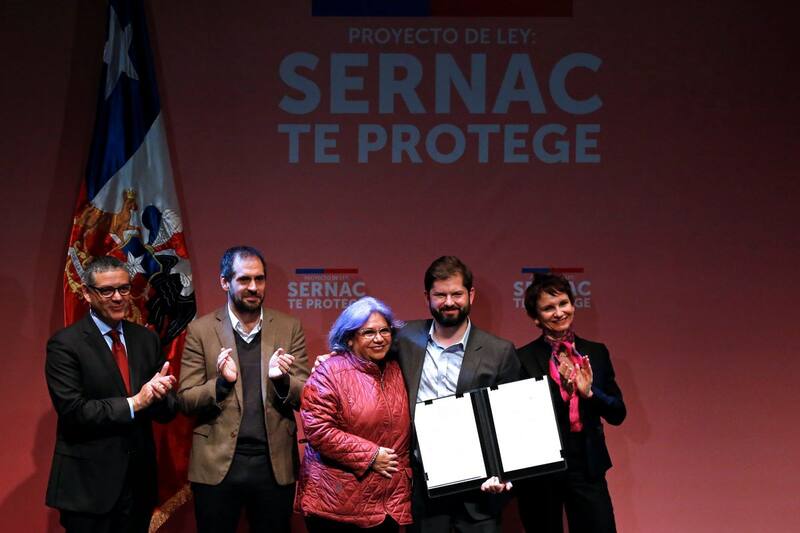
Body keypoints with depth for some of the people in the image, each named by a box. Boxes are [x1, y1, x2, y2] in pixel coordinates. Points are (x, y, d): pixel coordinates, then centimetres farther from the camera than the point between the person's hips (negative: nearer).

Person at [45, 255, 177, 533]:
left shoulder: (147, 339, 7)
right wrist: (134, 403, -18)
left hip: (140, 481, 5)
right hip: (89, 485, -5)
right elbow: (72, 410, -17)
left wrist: (159, 394, -17)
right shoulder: (65, 344, -8)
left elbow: (167, 412, 5)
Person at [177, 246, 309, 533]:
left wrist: (282, 379, -17)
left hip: (275, 463, 1)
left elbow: (305, 398, 3)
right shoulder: (201, 330, 0)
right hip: (217, 464, -1)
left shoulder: (289, 327, 4)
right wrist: (222, 382, -19)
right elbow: (185, 400, -1)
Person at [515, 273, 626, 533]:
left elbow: (618, 414, 6)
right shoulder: (523, 358, -6)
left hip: (587, 469, 2)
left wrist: (589, 392, -12)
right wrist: (560, 388, -21)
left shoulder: (596, 353, 6)